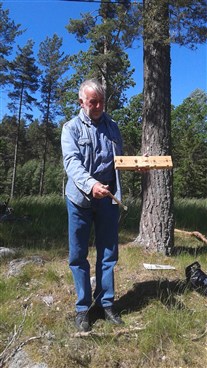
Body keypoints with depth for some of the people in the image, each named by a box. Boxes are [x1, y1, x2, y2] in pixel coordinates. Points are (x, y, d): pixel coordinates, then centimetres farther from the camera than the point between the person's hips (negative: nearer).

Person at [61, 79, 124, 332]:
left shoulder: (112, 127, 11)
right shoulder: (71, 127, -1)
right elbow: (71, 162, -16)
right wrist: (90, 184, -34)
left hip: (107, 198, 3)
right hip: (80, 198, -3)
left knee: (108, 253, 9)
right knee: (78, 256, 5)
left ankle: (105, 302, 25)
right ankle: (83, 307, 20)